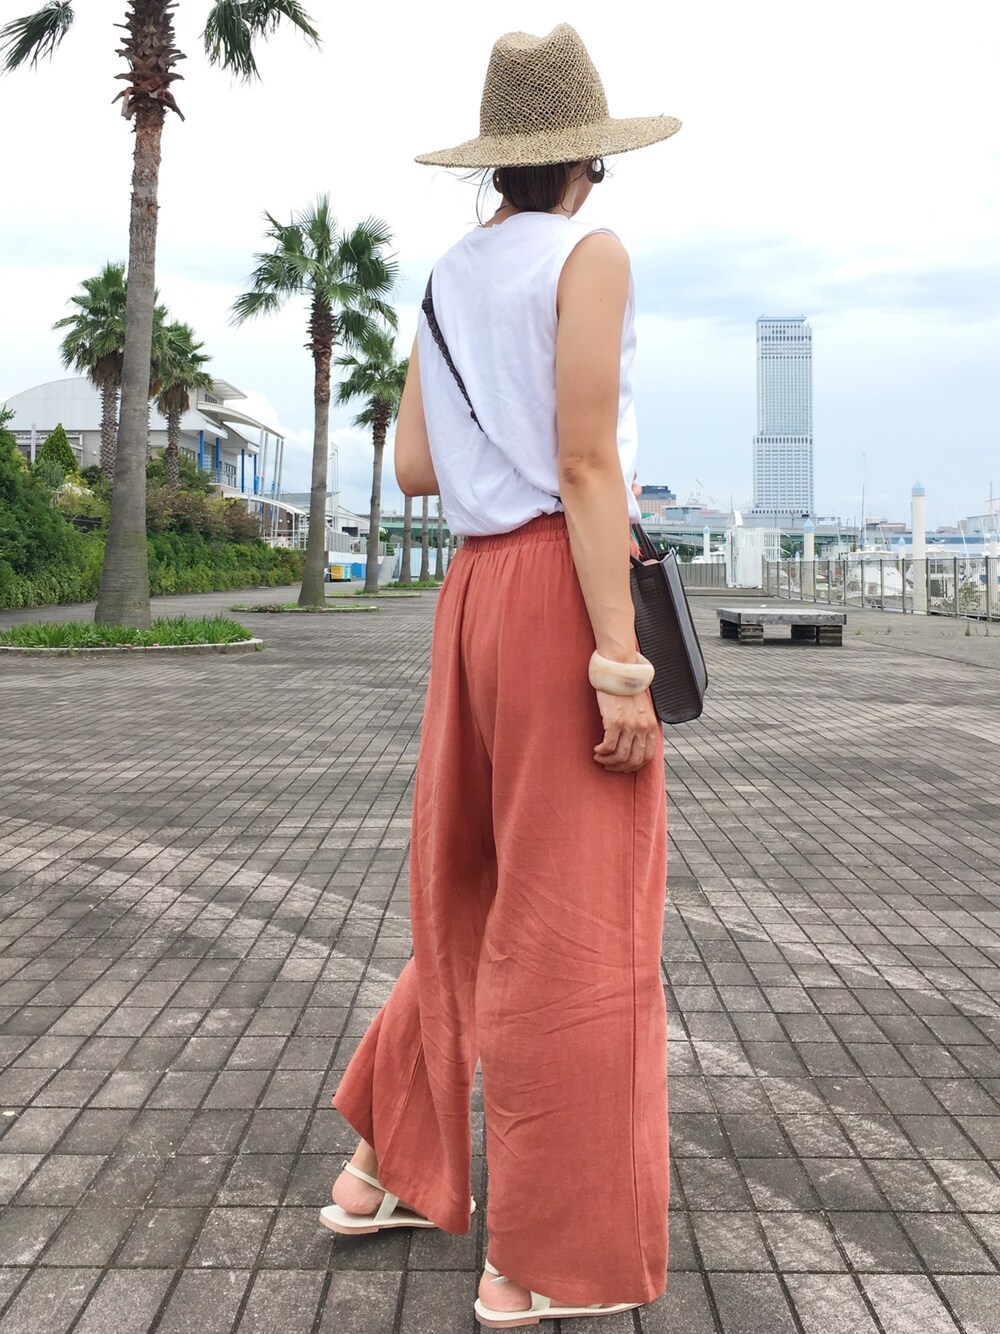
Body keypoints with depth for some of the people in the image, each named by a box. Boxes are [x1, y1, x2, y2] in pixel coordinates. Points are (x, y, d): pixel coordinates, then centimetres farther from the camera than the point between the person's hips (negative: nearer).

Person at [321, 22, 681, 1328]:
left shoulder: (449, 279, 17)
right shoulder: (590, 254, -4)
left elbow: (414, 468, 13)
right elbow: (585, 466, -14)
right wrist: (622, 662, -16)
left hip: (473, 589, 8)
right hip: (563, 588, -7)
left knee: (472, 892, 18)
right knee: (573, 923, -1)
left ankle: (388, 1168, 31)